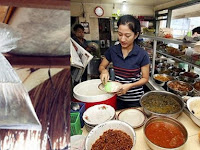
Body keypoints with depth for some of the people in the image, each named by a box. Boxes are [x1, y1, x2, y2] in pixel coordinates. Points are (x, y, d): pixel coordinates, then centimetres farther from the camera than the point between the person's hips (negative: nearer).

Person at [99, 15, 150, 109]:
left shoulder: (142, 54, -16)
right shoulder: (112, 50, -9)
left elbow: (145, 78, -8)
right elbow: (101, 66, 5)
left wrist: (130, 86, -24)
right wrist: (104, 71, -17)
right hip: (117, 96, 3)